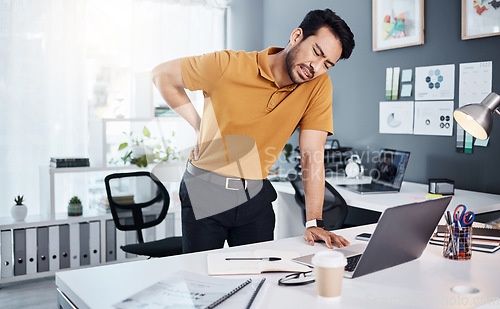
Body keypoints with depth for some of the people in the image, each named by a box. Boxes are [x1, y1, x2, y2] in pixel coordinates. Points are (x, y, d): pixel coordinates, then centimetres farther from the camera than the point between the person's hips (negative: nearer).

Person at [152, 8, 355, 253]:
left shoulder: (319, 85, -10)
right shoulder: (228, 66, -16)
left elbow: (312, 157, -12)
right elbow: (161, 75, -2)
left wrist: (313, 223, -19)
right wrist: (198, 125, -5)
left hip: (255, 196, 2)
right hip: (204, 190, -2)